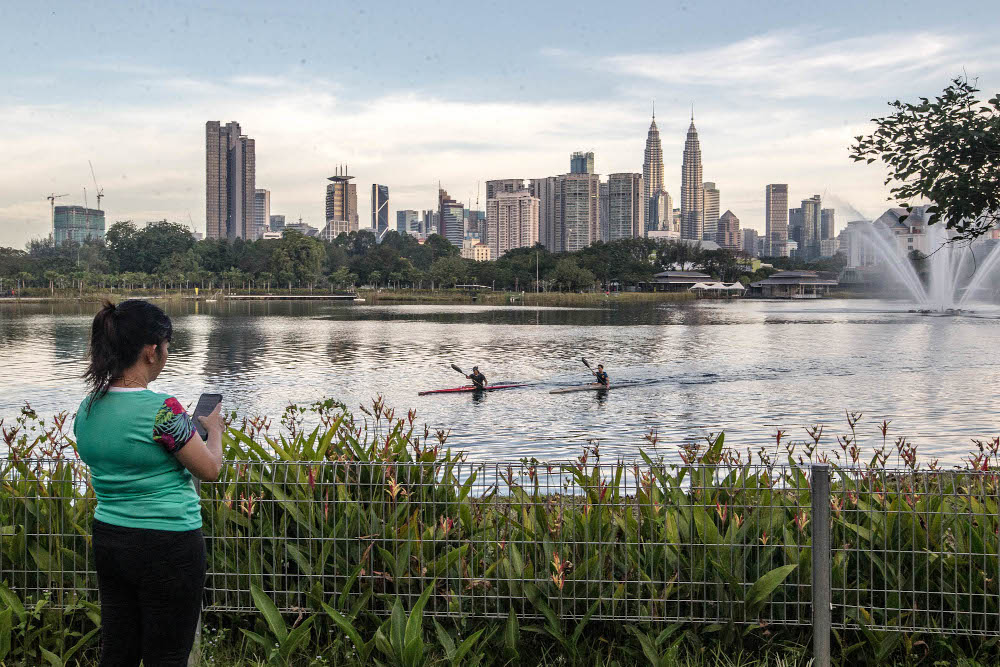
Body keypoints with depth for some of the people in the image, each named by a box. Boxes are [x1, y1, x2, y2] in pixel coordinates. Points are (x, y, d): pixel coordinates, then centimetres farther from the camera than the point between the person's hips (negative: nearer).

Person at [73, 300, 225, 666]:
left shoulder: (88, 408, 1)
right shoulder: (161, 409, -20)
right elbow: (210, 470, -11)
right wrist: (213, 429, 9)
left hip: (108, 540, 7)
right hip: (166, 546, -7)